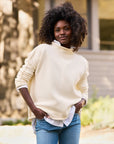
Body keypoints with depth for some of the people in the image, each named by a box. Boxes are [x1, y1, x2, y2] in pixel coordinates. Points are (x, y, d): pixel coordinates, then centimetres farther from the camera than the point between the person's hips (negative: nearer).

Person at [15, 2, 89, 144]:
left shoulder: (81, 62, 12)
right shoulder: (42, 51, -1)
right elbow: (21, 79, 0)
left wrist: (81, 102, -1)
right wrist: (33, 108, -10)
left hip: (72, 120, 4)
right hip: (45, 120, -4)